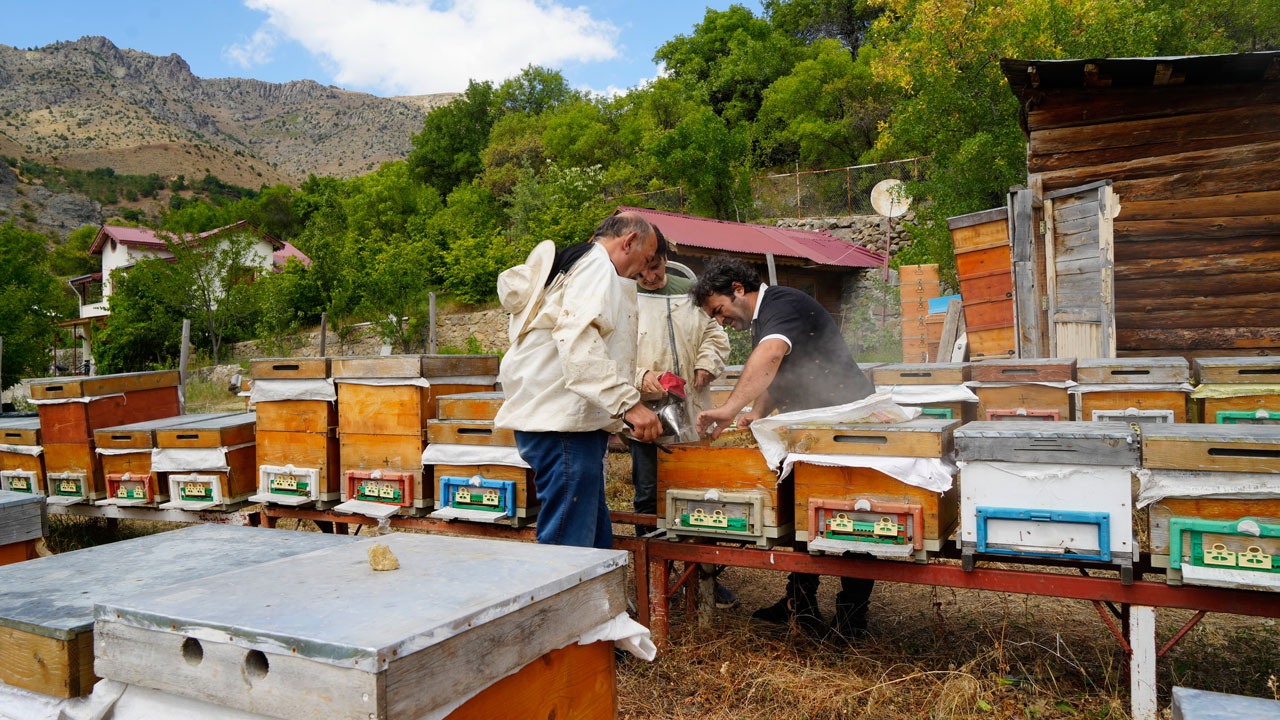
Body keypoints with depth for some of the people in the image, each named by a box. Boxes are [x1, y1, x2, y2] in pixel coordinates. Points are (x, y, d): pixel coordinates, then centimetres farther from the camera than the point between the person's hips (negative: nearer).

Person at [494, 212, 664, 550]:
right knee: (569, 546, -10)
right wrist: (628, 403, -27)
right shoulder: (598, 266, -6)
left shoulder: (573, 266, 27)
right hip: (563, 424, -11)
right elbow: (578, 341, -23)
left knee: (597, 542, 13)